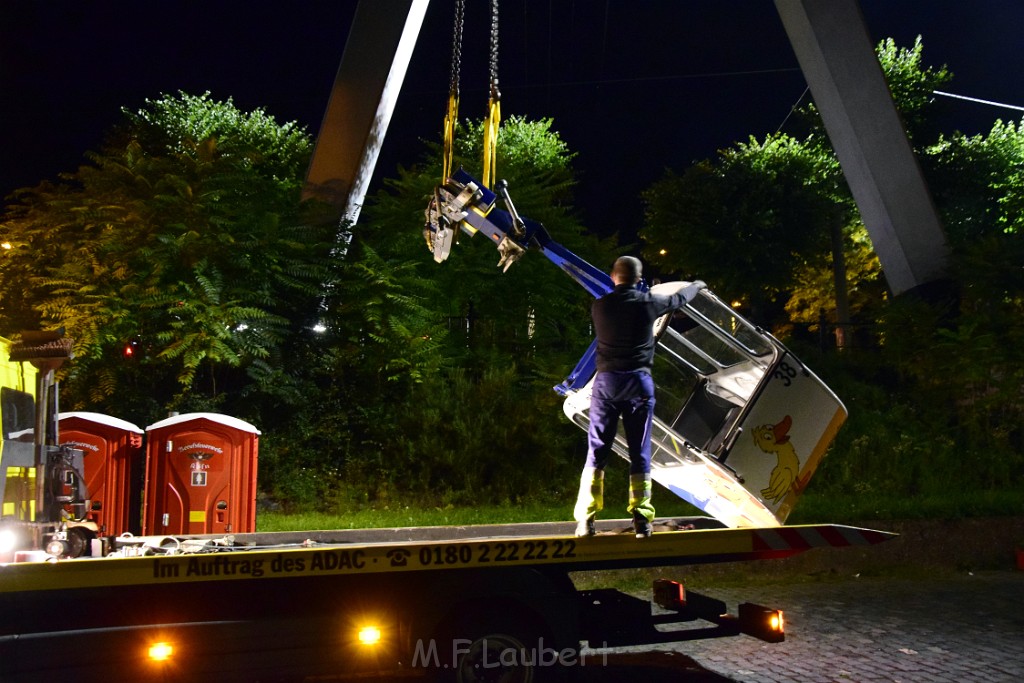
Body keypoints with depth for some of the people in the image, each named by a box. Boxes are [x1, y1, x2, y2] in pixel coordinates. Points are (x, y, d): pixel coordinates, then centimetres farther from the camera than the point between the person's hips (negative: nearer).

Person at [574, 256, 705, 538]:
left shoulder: (599, 306, 2)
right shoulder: (648, 303, -2)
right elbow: (678, 299, 18)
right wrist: (696, 286, 41)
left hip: (606, 381, 1)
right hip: (639, 382, -1)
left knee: (596, 452, 4)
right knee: (640, 453, 6)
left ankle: (585, 520, -1)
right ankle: (641, 520, 4)